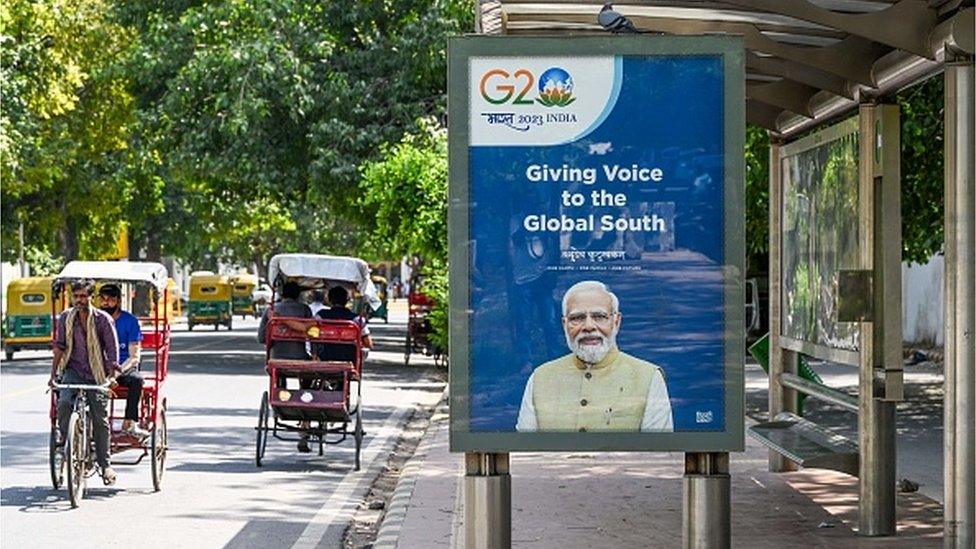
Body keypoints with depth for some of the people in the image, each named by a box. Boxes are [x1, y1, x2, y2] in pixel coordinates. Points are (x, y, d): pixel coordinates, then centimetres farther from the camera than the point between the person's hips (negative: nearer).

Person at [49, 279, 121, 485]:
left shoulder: (103, 319, -9)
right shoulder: (65, 318, -1)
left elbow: (112, 352, -10)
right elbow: (59, 347, 5)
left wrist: (112, 379, -21)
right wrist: (53, 374, -3)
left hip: (96, 375, -1)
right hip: (73, 371, 2)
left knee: (100, 418, -1)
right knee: (64, 403, -27)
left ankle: (105, 463, 13)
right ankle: (66, 443, -7)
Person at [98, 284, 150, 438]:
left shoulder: (130, 320, -2)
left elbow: (134, 356, -8)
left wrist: (119, 369, -28)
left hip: (124, 369, -2)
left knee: (136, 379, -34)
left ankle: (130, 422, -28)